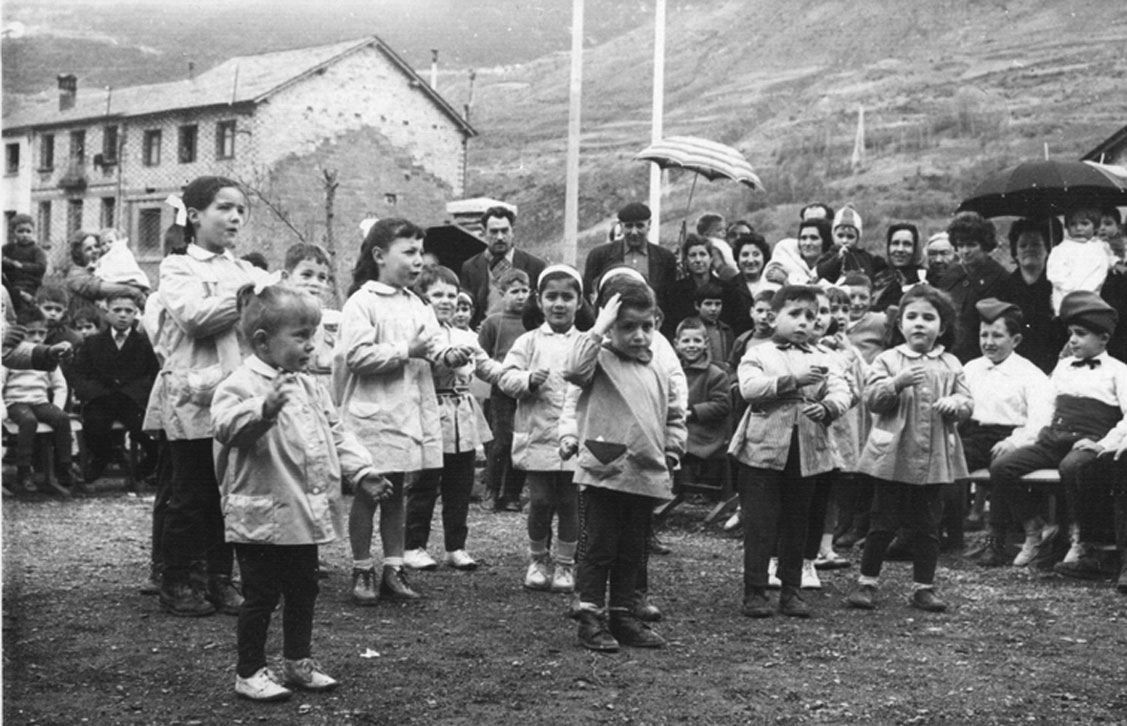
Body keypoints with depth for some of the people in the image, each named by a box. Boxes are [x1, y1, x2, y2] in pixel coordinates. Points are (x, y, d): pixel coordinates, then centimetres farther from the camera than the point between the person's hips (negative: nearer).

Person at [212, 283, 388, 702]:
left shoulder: (309, 387, 12)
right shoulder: (242, 384, -14)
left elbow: (335, 434, 17)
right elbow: (227, 426, -32)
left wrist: (362, 470, 7)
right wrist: (265, 408, -48)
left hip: (305, 514, 8)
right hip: (261, 515, -8)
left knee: (303, 591, 17)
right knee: (261, 596, 1)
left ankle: (298, 663, 31)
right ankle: (249, 673, 15)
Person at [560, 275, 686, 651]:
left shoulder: (662, 368, 10)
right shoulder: (599, 359, -5)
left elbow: (675, 415, 19)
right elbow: (573, 369, -28)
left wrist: (672, 451, 7)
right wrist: (598, 329, -23)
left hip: (648, 476, 5)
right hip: (603, 472, -5)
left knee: (632, 552, 14)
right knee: (598, 549, 2)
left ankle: (623, 615, 25)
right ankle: (590, 618, 10)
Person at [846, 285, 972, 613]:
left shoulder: (951, 365, 7)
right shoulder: (887, 360, -1)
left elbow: (967, 401, 5)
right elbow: (872, 398, -10)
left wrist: (954, 403, -16)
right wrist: (897, 383, -26)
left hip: (933, 457, 3)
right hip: (892, 454, -2)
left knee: (927, 524, 9)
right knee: (883, 521, 4)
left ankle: (923, 586, 19)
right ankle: (867, 582, 15)